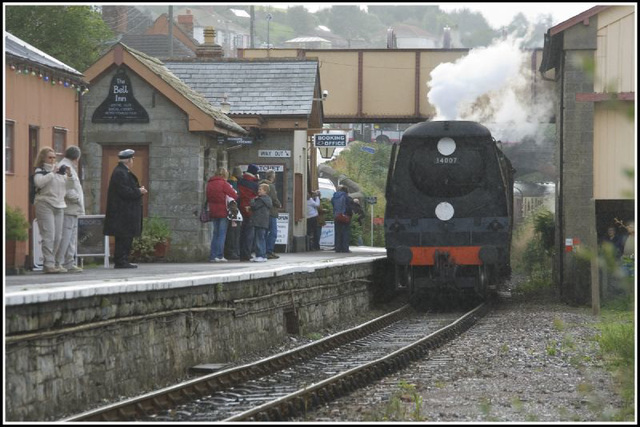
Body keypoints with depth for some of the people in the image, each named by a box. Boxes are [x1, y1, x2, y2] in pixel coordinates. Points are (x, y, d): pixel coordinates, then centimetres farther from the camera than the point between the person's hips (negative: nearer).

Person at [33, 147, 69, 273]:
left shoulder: (59, 170, 19)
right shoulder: (40, 171, 1)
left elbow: (66, 187, 21)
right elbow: (39, 182, -20)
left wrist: (68, 176, 4)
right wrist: (52, 173, -18)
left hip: (59, 206, 7)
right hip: (45, 205, -7)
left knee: (58, 237, 4)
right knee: (49, 236, -14)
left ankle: (50, 262, 11)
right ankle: (49, 264, -15)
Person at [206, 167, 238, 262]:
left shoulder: (209, 184, 7)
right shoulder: (224, 184, -11)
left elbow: (207, 198, 14)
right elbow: (234, 196, -11)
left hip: (213, 212, 5)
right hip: (223, 212, -5)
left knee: (215, 233, 12)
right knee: (222, 234, -1)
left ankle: (212, 256, 8)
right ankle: (219, 256, -5)